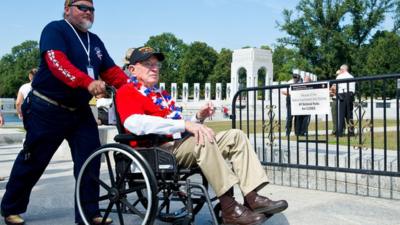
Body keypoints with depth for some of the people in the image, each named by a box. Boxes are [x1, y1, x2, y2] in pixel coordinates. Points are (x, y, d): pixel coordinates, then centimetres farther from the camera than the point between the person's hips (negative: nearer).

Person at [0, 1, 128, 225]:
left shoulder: (95, 41, 14)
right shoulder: (55, 29, -9)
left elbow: (112, 71, 8)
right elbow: (58, 63, -26)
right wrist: (88, 82, -40)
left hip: (80, 111, 6)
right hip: (48, 109, -6)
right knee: (33, 160, 4)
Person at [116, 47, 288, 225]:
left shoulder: (162, 95, 28)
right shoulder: (126, 92, 2)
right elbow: (135, 123, -21)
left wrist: (198, 118, 4)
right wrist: (185, 124, -27)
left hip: (180, 144, 9)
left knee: (235, 135, -3)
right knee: (203, 139, -33)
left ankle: (252, 198, -17)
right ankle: (229, 208, -30)